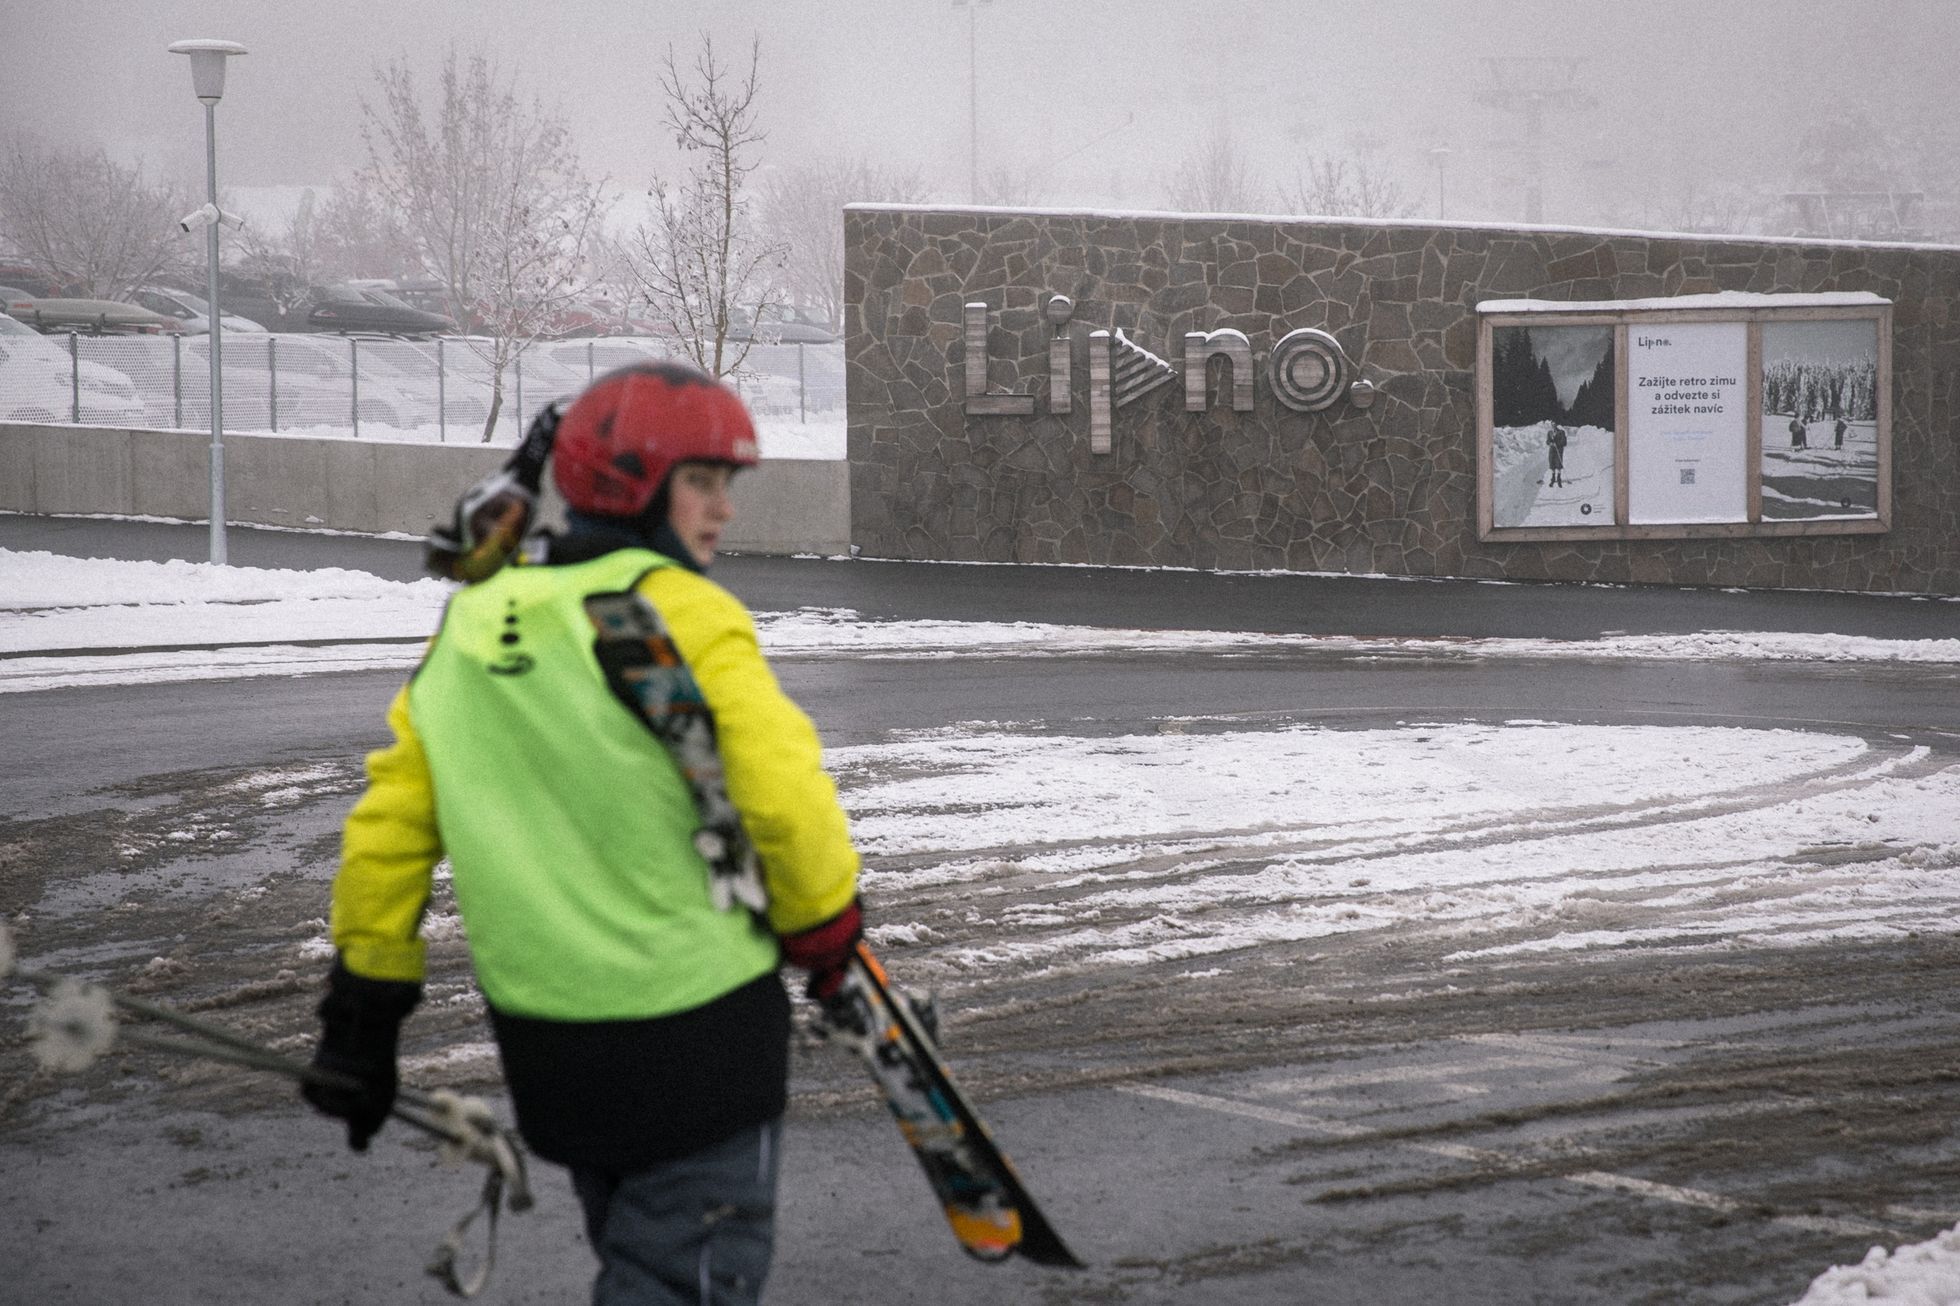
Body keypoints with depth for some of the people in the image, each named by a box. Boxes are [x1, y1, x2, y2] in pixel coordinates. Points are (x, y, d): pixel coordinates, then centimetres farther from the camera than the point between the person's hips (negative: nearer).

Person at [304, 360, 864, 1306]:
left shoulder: (470, 627, 7)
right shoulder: (681, 612, -12)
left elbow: (389, 826, 9)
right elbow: (783, 794, -20)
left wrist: (360, 1015, 15)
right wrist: (826, 930, -2)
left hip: (543, 1042, 7)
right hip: (691, 1029, -7)